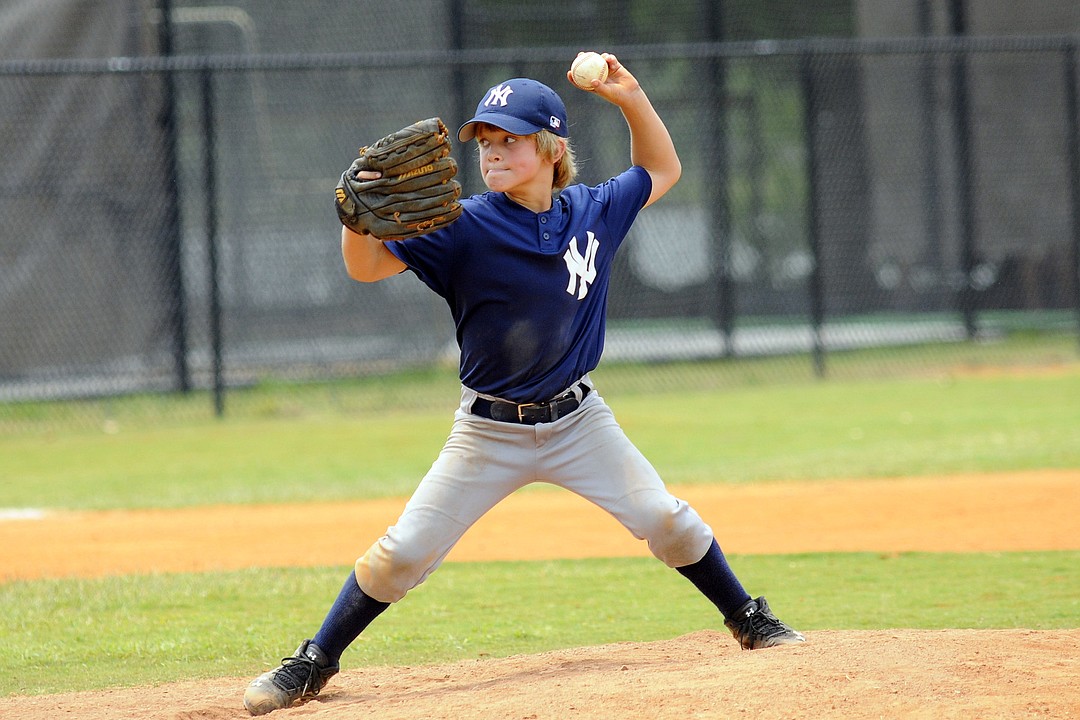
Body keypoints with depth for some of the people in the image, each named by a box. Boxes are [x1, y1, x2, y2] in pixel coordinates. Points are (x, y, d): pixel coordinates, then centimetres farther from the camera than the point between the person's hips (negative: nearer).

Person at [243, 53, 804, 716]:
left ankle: (749, 621, 19)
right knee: (404, 552, -7)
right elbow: (367, 265, -20)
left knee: (666, 520, -4)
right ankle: (313, 664, 7)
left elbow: (662, 171, 16)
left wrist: (632, 100, 0)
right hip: (489, 432, -2)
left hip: (578, 420, 2)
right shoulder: (465, 227, -13)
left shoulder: (594, 212, -2)